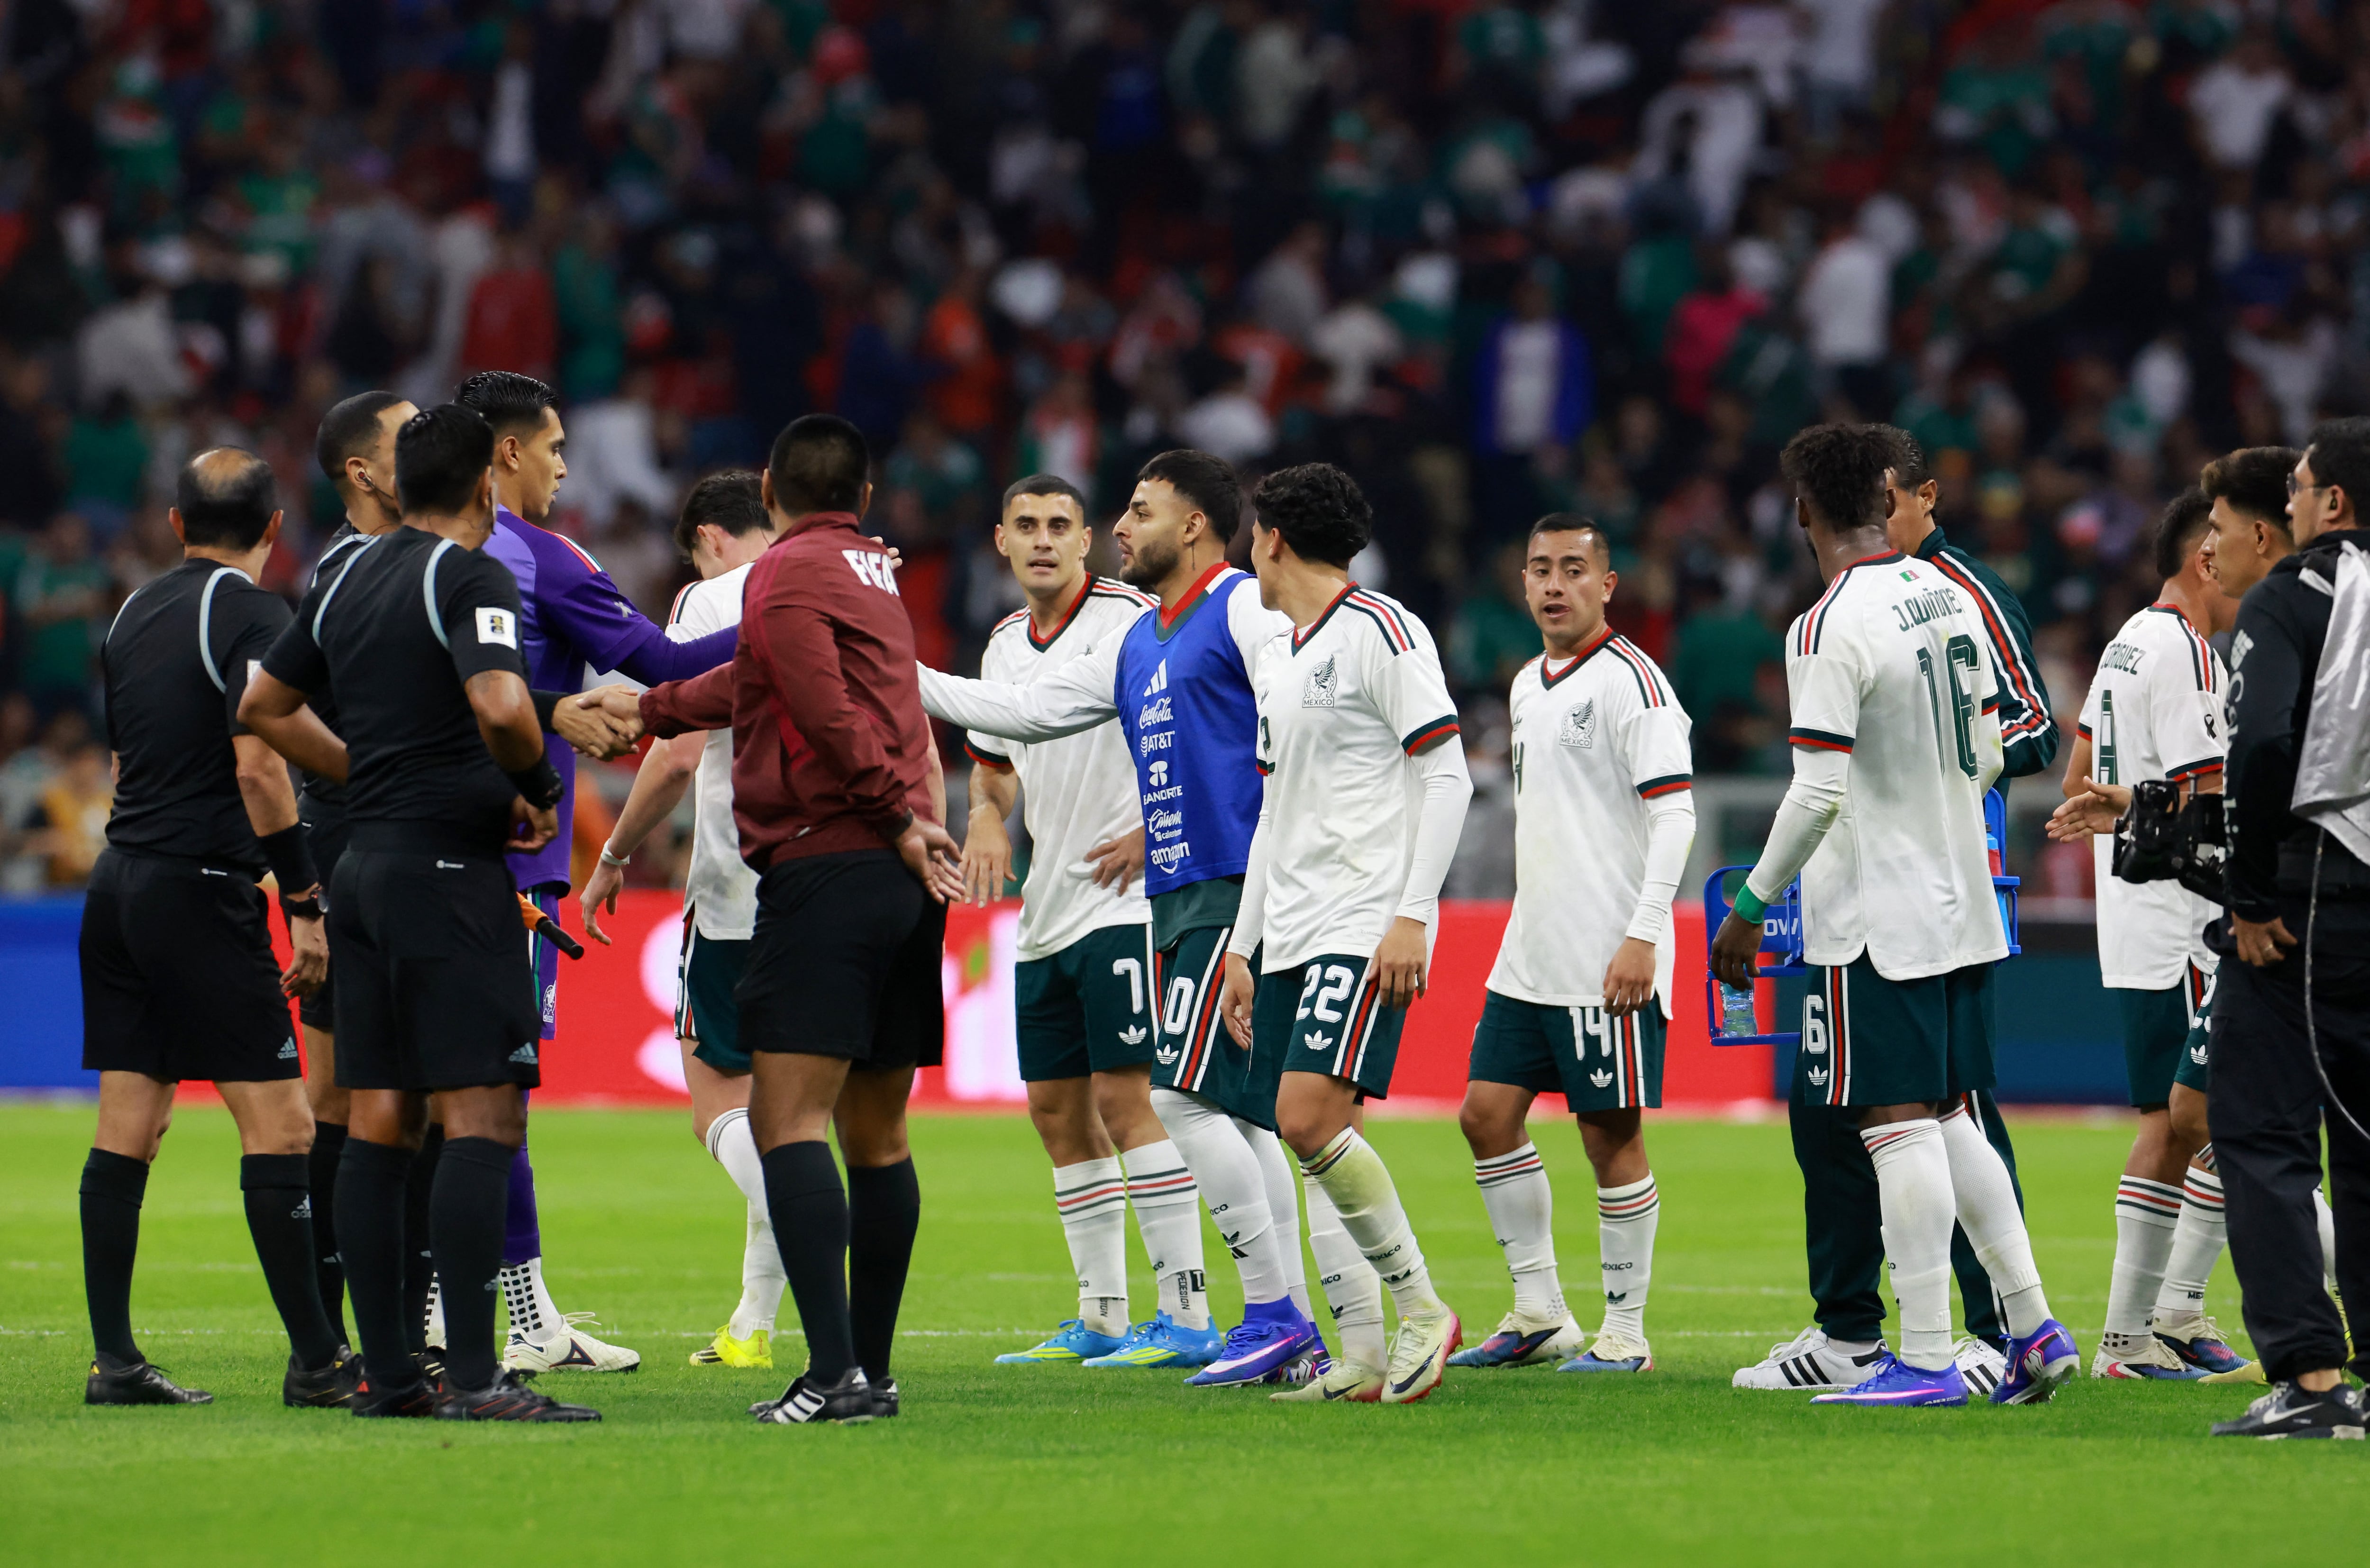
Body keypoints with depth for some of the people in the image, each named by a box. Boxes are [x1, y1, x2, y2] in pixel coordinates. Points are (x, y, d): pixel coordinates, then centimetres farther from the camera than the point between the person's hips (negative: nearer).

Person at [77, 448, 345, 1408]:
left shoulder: (134, 615, 15)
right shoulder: (250, 616, -9)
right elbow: (257, 764, -18)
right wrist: (305, 904, -16)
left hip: (119, 884, 8)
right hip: (201, 889, -8)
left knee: (126, 1129, 6)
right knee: (278, 1123, -6)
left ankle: (113, 1360, 4)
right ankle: (315, 1359, -8)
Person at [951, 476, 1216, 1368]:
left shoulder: (1131, 618, -10)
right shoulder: (1006, 644, 14)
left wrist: (1156, 828, -17)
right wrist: (985, 817, 6)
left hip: (1124, 896, -8)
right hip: (1046, 912, 8)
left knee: (1124, 1094, -14)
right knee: (1055, 1106, 9)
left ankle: (1186, 1310, -12)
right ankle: (1101, 1317, 17)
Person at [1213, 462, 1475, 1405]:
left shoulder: (1381, 632, -7)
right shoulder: (1276, 659, 20)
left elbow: (1446, 775, -11)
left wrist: (1412, 914, -18)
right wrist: (1242, 948, 20)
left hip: (1366, 927, -8)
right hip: (1292, 934, 8)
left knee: (1310, 1116, -19)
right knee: (1322, 1143, 2)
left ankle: (1422, 1310, -9)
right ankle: (1374, 1352, 5)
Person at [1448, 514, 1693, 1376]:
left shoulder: (1630, 681, -10)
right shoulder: (1527, 687, 16)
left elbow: (1675, 811, -16)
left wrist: (1643, 935, -21)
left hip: (1610, 961, -9)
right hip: (1530, 956, 9)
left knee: (1611, 1134, -4)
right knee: (1488, 1113, 6)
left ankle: (1625, 1331, 4)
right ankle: (1540, 1317, 14)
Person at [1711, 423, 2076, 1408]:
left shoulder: (1832, 630, -17)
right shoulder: (1950, 599, 7)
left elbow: (1819, 793, -20)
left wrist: (1751, 906, -11)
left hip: (1877, 915, -8)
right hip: (1960, 903, 8)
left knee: (1901, 1126, -5)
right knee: (1945, 1118, 15)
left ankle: (1925, 1361, -4)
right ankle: (2033, 1328, 12)